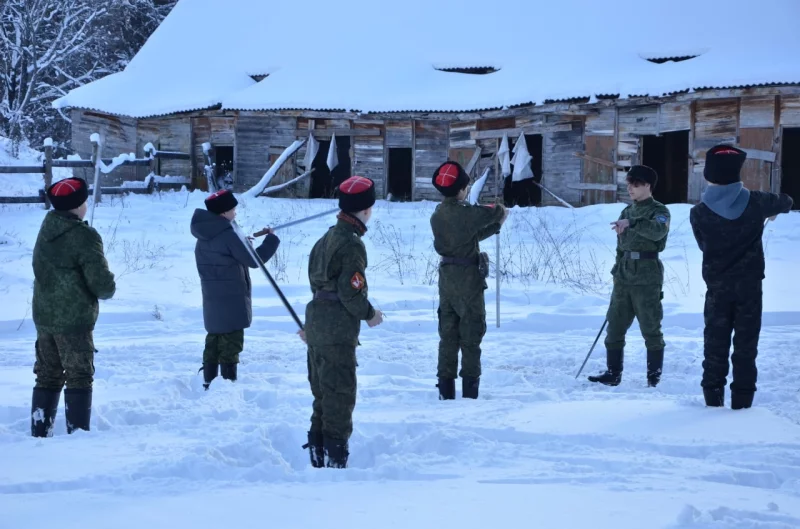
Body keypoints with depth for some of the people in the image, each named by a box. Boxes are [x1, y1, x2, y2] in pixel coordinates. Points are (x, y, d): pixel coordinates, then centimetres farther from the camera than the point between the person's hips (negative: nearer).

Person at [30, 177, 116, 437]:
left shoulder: (46, 231, 6)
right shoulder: (84, 236, -18)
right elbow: (102, 282, -19)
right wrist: (108, 290, 1)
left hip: (43, 316, 7)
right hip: (74, 319, -7)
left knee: (47, 376, 14)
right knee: (79, 377, 0)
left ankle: (39, 433, 16)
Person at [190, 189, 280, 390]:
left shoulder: (204, 236, 8)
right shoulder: (228, 235, -19)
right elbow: (253, 260, -15)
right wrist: (271, 240, -5)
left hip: (212, 299, 8)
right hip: (231, 300, -8)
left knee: (214, 340, 14)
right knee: (231, 343, -3)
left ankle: (209, 381, 17)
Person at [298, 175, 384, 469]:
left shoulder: (327, 238, 13)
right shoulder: (352, 244, -16)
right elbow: (350, 293, -20)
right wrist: (370, 314, -3)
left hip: (317, 323, 9)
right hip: (339, 332, -9)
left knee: (323, 395, 16)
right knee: (340, 395, -3)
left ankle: (318, 459, 22)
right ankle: (335, 461, -2)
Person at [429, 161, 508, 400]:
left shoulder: (437, 216, 6)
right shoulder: (467, 213, -16)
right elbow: (499, 212, -5)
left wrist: (495, 226, 13)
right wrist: (500, 211, 18)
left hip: (446, 279, 6)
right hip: (468, 279, -6)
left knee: (448, 335, 11)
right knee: (471, 336, 2)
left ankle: (446, 389, 12)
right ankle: (469, 389, 3)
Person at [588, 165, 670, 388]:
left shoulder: (659, 210, -4)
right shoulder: (627, 211, 16)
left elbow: (658, 230, -27)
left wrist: (631, 223, -36)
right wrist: (617, 271, 15)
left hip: (646, 278, -7)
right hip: (624, 277, 7)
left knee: (650, 328, -2)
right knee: (615, 326, 5)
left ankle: (654, 375, 4)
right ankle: (613, 373, 11)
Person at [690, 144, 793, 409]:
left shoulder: (698, 212, -10)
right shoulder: (755, 202, -7)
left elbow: (703, 246, 5)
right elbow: (786, 201, 13)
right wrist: (770, 211, 35)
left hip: (717, 286, 0)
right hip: (749, 284, 0)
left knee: (715, 343, 9)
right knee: (746, 343, 6)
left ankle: (713, 398, 10)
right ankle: (742, 400, 6)